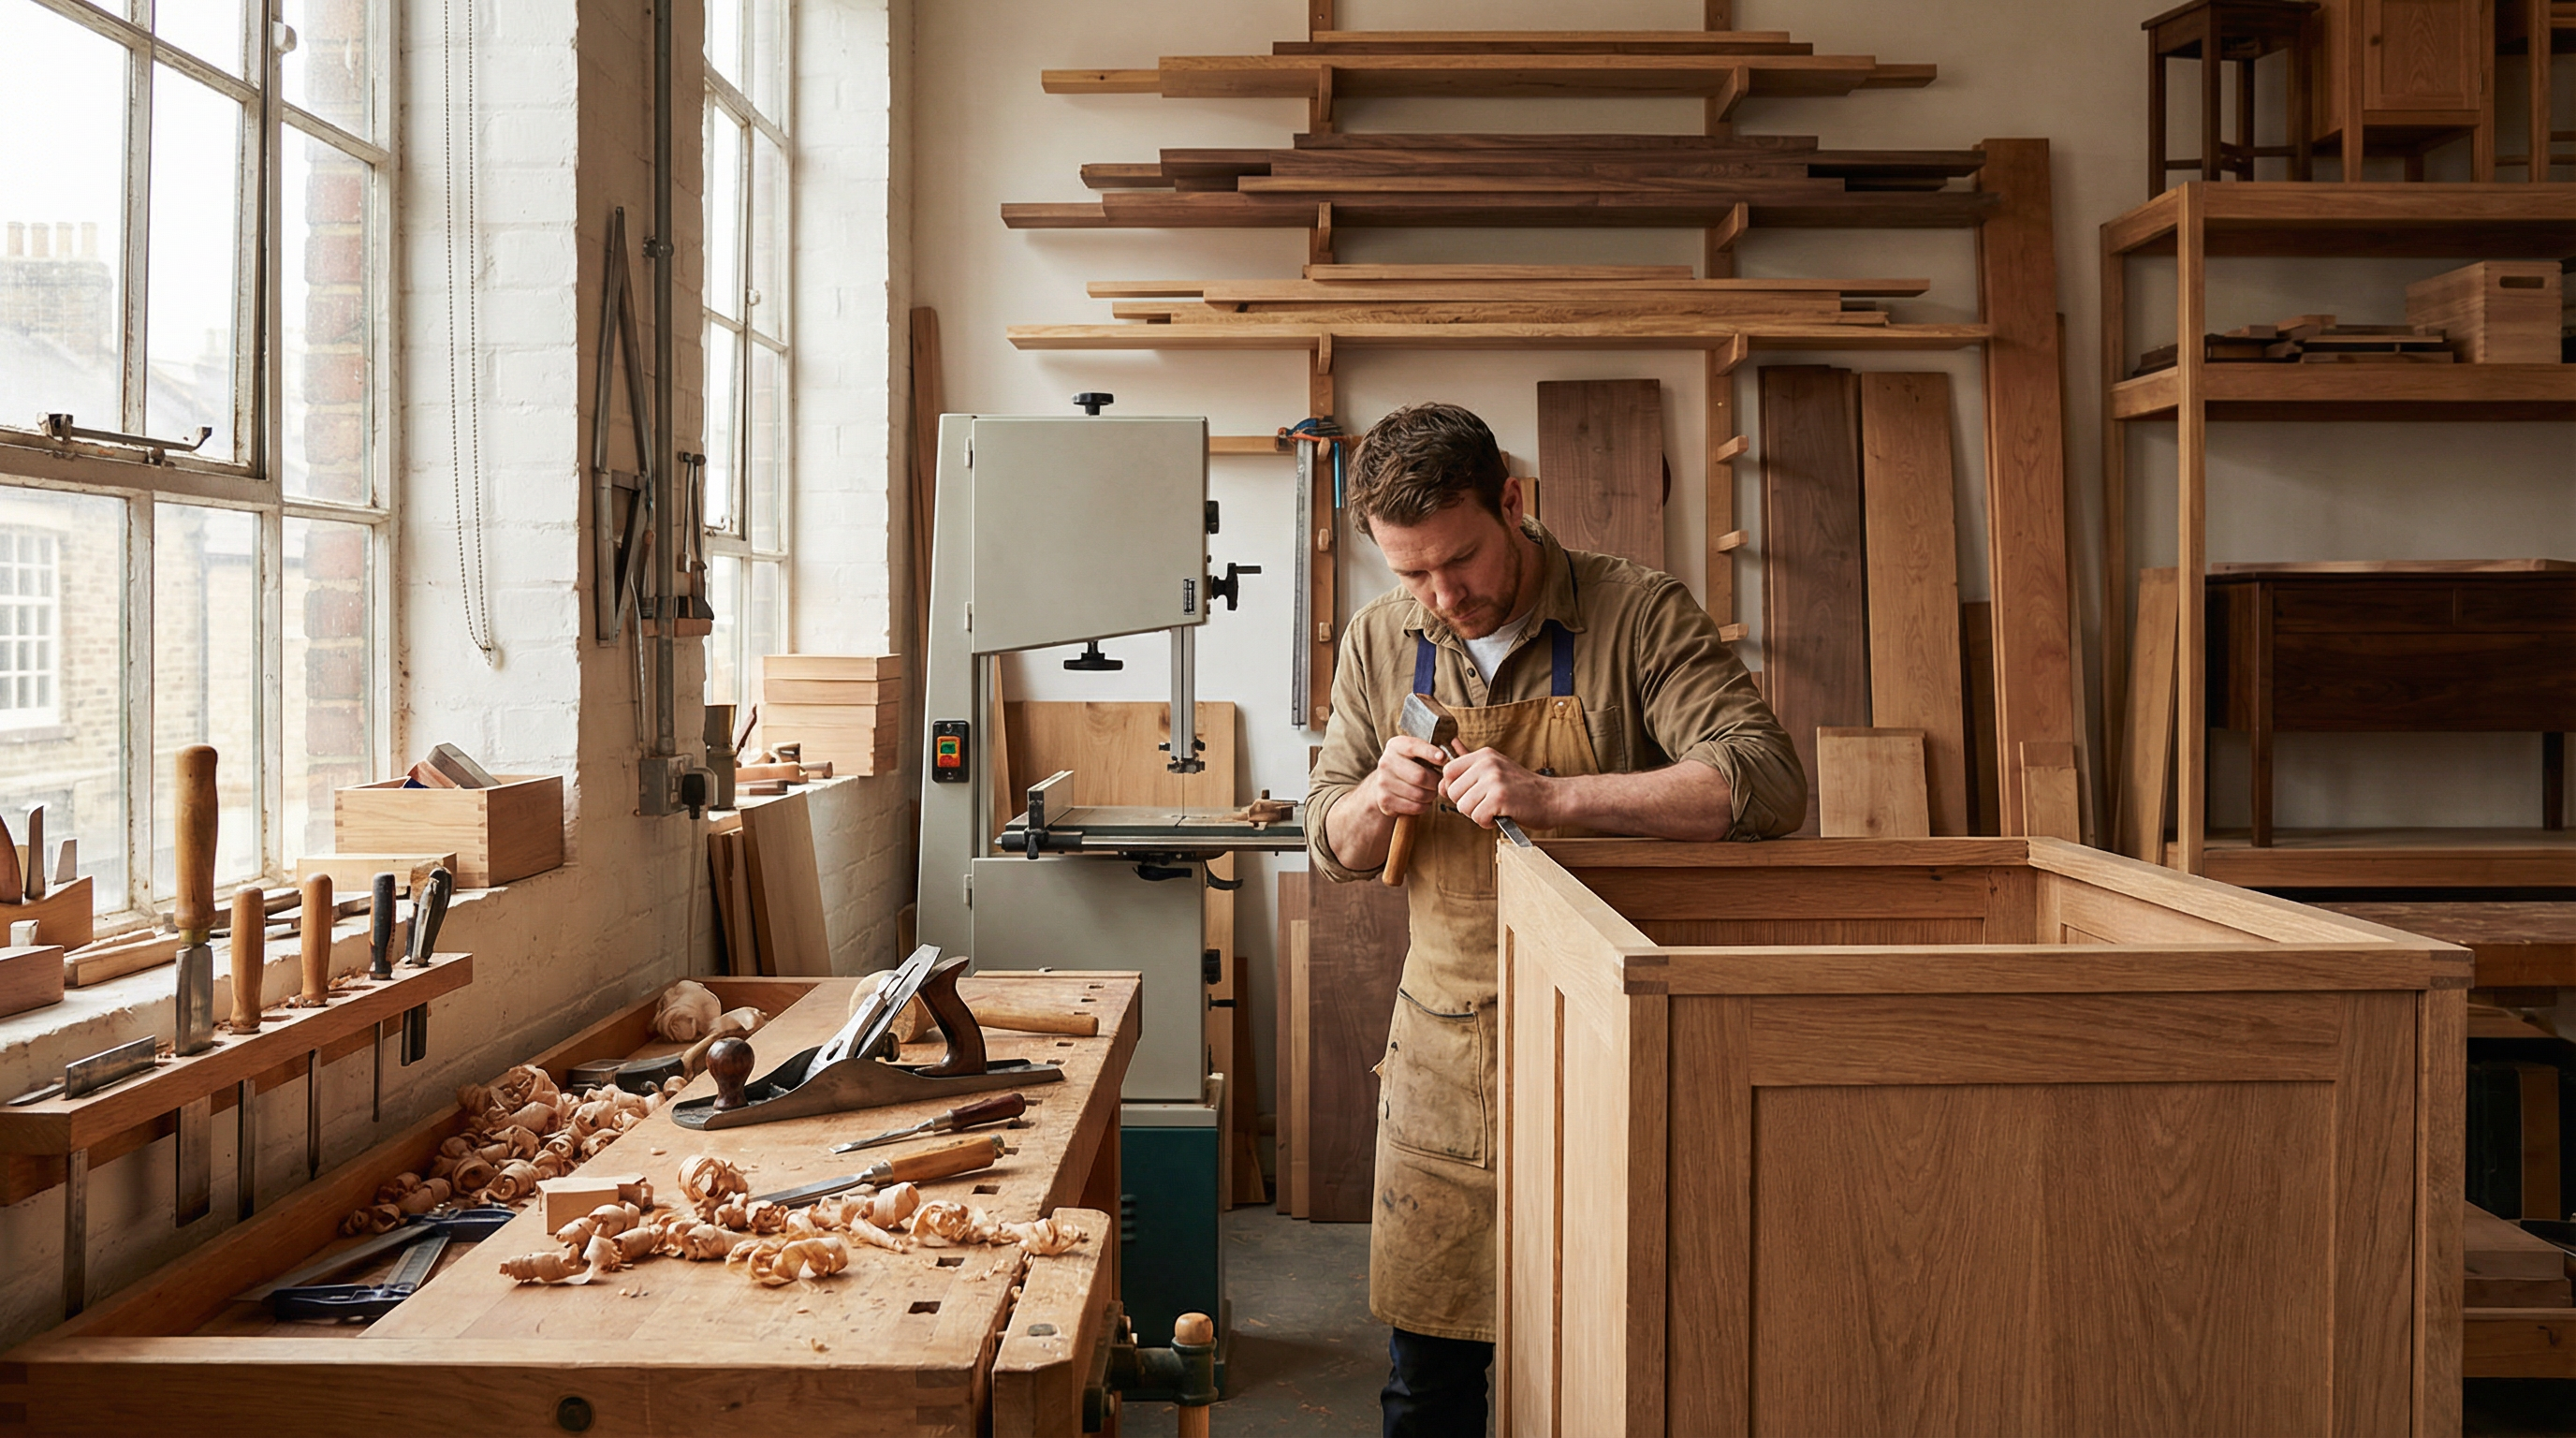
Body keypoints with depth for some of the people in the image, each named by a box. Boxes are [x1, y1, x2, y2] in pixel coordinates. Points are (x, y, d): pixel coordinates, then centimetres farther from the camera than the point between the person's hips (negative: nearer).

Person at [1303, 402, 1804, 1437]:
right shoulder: (1378, 644, 3)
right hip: (1442, 1050, 3)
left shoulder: (1638, 614, -10)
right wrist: (1377, 800, -13)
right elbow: (1333, 847, 11)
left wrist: (1551, 795, -31)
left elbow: (1766, 784, -22)